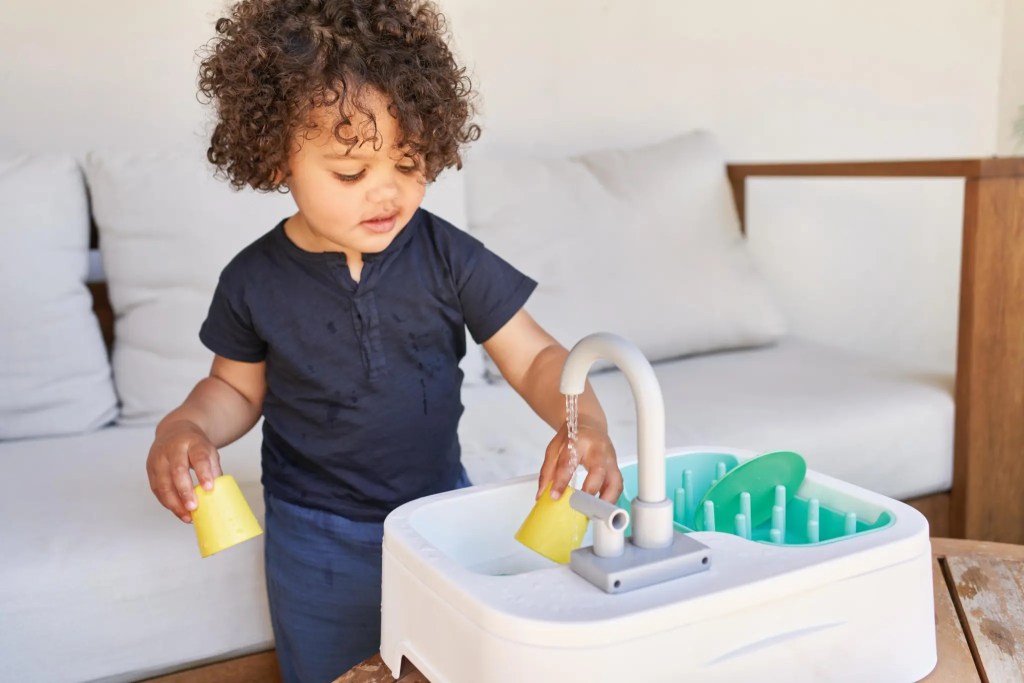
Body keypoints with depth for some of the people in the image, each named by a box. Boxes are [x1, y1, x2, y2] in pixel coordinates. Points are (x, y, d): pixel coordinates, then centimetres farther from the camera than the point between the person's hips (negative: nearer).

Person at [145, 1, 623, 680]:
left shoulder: (447, 257, -15)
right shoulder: (255, 281, -11)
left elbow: (535, 356, -13)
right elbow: (238, 387, 5)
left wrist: (584, 422, -32)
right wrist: (183, 428, -16)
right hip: (317, 543, 0)